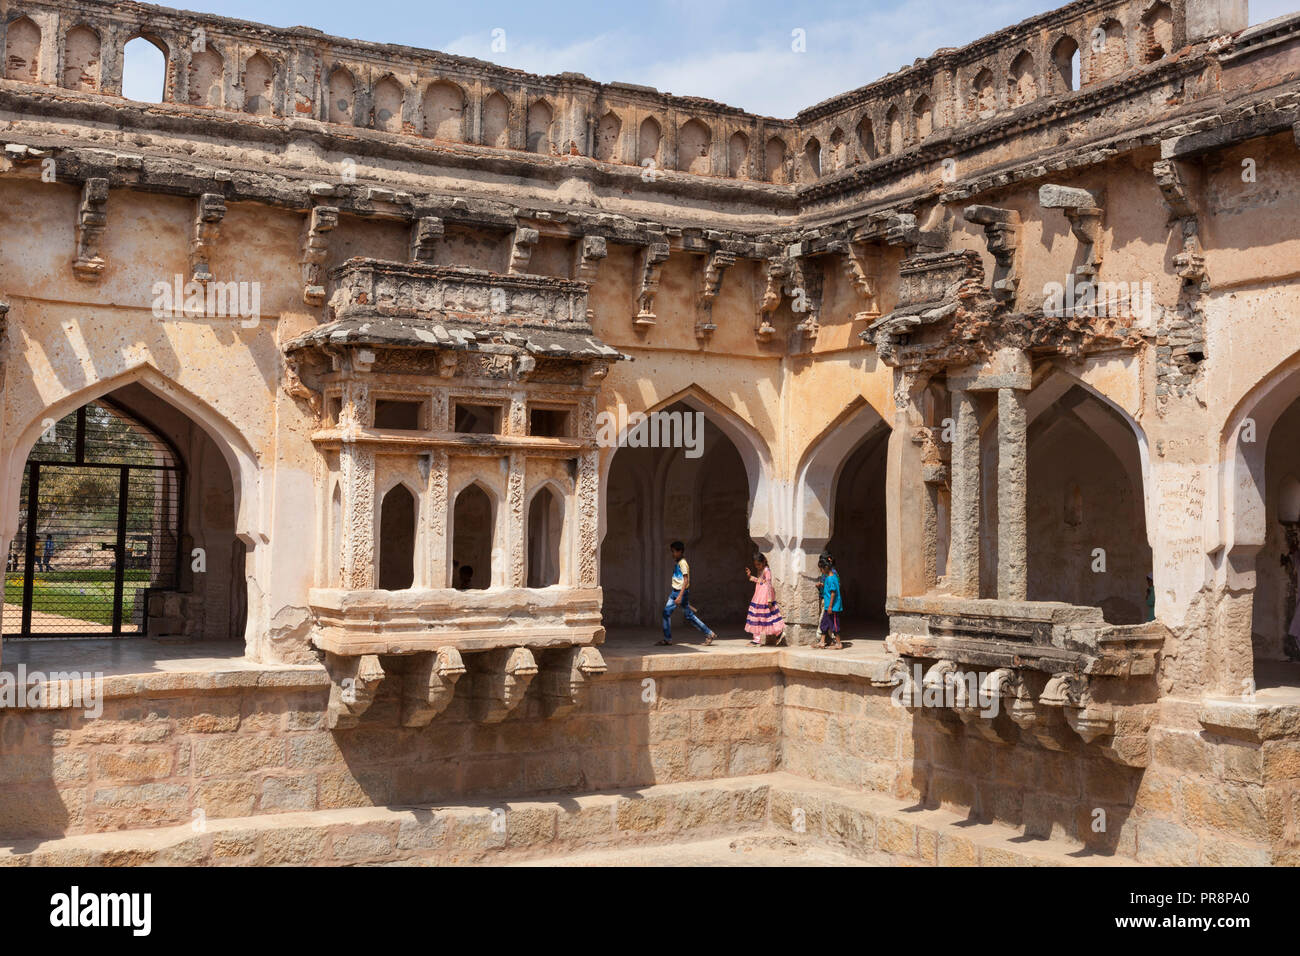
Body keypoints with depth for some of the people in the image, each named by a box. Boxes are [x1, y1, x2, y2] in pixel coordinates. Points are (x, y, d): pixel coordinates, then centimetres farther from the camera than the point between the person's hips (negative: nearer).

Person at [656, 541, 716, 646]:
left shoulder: (682, 563, -14)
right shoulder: (676, 562, 13)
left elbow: (686, 580, -20)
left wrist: (680, 596, -26)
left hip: (682, 592, -9)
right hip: (675, 591, 9)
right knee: (666, 612, 5)